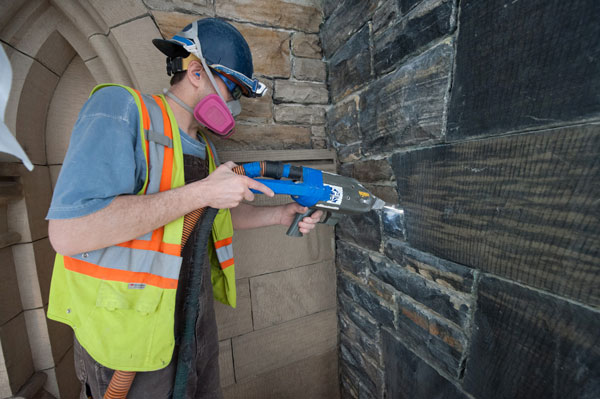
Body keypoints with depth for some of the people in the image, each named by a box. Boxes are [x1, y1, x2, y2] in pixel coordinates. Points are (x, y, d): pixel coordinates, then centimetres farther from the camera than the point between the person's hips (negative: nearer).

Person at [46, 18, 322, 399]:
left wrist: (280, 214, 0)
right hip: (131, 334, -7)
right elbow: (68, 233, -26)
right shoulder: (121, 108, -16)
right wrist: (202, 191, -27)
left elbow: (221, 213, 13)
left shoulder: (205, 147, 6)